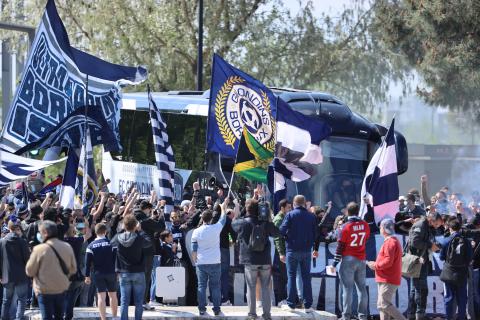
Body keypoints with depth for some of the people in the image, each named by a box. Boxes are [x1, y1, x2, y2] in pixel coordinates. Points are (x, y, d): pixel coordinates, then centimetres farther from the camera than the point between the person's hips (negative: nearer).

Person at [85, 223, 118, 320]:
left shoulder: (91, 246, -2)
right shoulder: (111, 243, -5)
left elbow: (88, 262, -3)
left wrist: (87, 276, 3)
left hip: (98, 274, 0)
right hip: (111, 272, 0)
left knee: (101, 296, -1)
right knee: (113, 295, 13)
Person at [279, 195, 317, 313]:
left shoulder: (290, 215, -7)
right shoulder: (311, 216, 2)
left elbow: (282, 231, -13)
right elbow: (315, 233, 5)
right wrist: (315, 249, 16)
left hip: (292, 249, -2)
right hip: (306, 250, 2)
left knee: (291, 276, 5)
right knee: (306, 277, 8)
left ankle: (291, 304, 4)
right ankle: (308, 305, 6)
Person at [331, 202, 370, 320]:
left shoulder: (345, 227, -12)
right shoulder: (365, 225, 1)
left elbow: (340, 247, -11)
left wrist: (335, 262, -6)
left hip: (348, 260, -4)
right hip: (361, 260, 4)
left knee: (347, 288, -3)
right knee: (361, 287, 9)